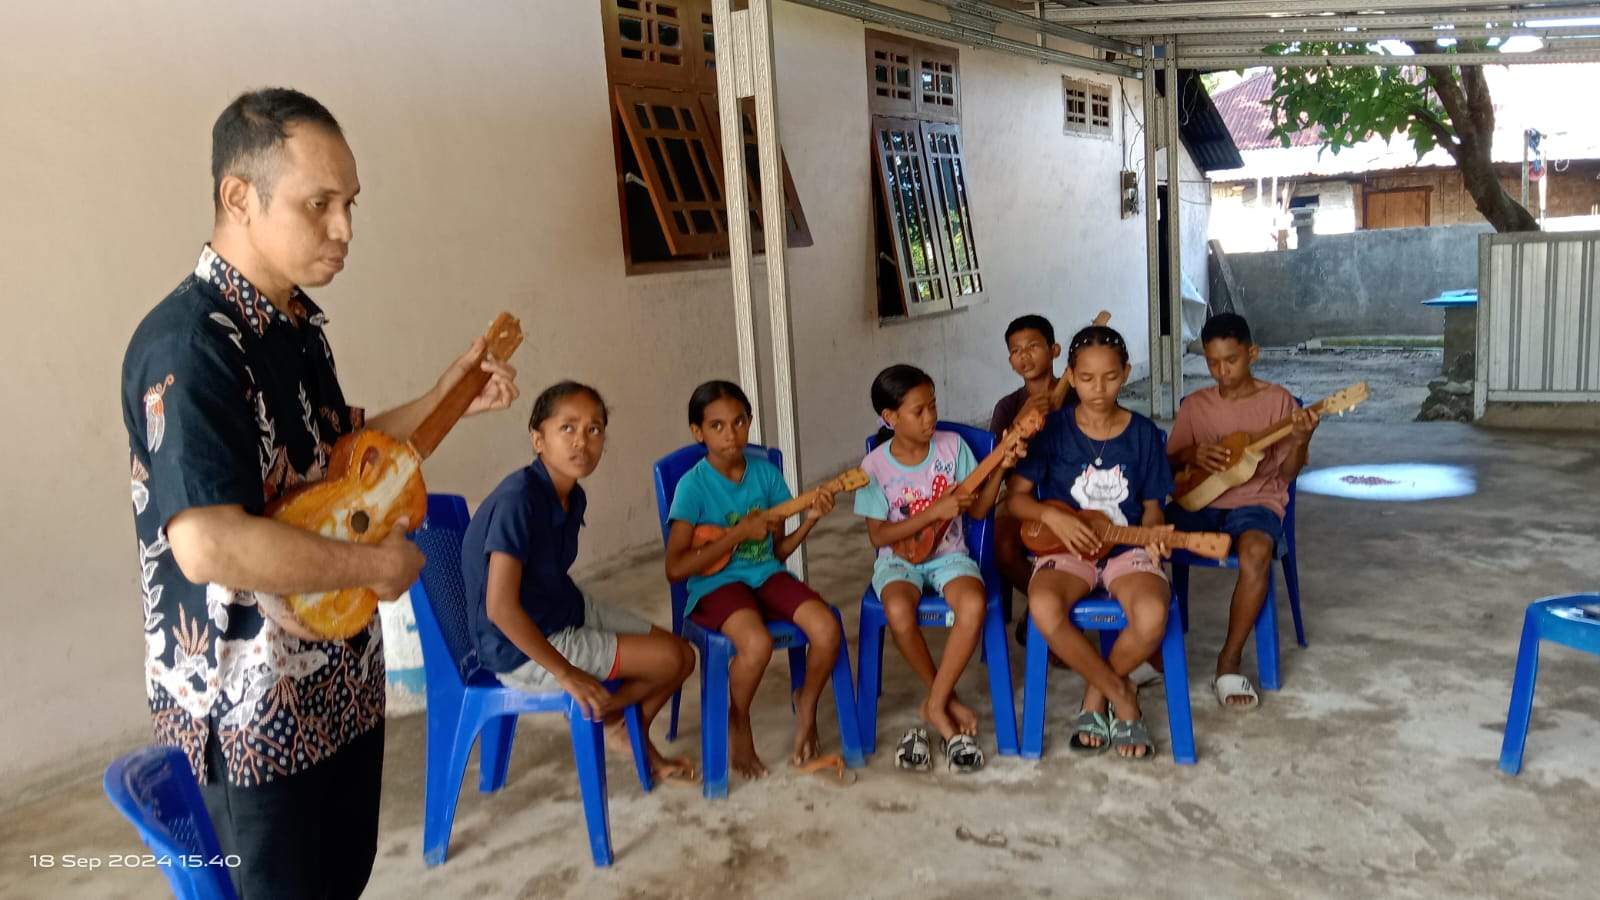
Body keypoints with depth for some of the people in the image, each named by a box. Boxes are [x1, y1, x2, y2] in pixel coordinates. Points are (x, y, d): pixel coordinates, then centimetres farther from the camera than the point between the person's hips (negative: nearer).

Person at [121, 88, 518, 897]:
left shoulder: (295, 321, 6)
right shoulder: (189, 346, -24)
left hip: (338, 680, 9)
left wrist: (445, 400, 7)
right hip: (256, 710, -8)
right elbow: (206, 544, -35)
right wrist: (374, 566, -23)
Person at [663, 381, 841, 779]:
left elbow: (778, 551, 11)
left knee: (827, 629, -22)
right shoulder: (694, 484, -10)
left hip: (766, 575, 5)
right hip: (717, 583, -4)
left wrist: (810, 519, -6)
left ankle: (806, 706, 9)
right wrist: (739, 533, -17)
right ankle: (738, 723, -2)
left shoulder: (766, 472, 4)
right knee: (758, 644, -34)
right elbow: (675, 568, -15)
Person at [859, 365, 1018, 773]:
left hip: (949, 554, 2)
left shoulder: (952, 446, -2)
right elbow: (878, 536, -11)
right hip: (899, 559, -1)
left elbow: (978, 510, 2)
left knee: (973, 604, -32)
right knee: (899, 611, -34)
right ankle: (948, 699, -7)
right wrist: (935, 511, -20)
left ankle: (935, 705, -13)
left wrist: (1000, 469, -14)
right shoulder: (875, 466, -8)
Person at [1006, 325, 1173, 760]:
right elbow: (1017, 496, 1)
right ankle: (1122, 696, -11)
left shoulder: (1143, 433, 3)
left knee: (1151, 617, -33)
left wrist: (1154, 532, -13)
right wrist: (1053, 516, -19)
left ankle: (1096, 696, 0)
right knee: (1044, 608, -35)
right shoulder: (1052, 428, -1)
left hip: (1127, 547, 1)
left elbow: (1151, 505, 10)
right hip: (1066, 546, -1)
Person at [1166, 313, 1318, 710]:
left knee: (1256, 551, -38)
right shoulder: (1195, 405, 11)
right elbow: (1167, 464, 13)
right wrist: (1190, 454, -8)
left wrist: (1299, 441, -18)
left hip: (1255, 501, -3)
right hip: (1198, 501, 3)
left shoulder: (1277, 400, 4)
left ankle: (1229, 663, -22)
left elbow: (1286, 475, 2)